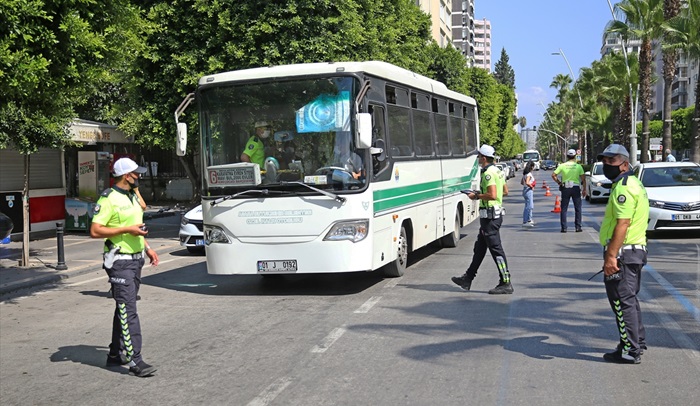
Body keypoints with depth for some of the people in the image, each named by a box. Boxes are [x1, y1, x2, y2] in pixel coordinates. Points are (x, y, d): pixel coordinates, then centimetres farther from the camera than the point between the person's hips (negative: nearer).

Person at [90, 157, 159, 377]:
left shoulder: (132, 197, 15)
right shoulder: (108, 199, -13)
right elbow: (95, 231, -17)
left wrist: (147, 248, 15)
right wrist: (127, 230, -21)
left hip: (135, 259, 9)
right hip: (119, 262, -9)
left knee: (124, 308, 15)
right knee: (128, 311, -11)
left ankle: (116, 354, 25)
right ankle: (135, 361, -10)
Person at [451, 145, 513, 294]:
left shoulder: (488, 173, -18)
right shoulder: (497, 171, 14)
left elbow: (492, 195, -28)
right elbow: (505, 192, 22)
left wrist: (476, 196, -13)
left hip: (490, 216, -11)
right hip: (496, 213, 11)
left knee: (496, 248, -6)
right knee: (479, 248, 15)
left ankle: (506, 284, -3)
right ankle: (467, 279, 24)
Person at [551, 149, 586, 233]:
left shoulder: (562, 166, 0)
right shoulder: (578, 166, -1)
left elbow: (553, 175, -4)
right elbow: (583, 179, -4)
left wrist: (559, 182, 7)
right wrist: (584, 190, 3)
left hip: (565, 188, 1)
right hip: (576, 188, -1)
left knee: (564, 209, 6)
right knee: (578, 209, 9)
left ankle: (564, 228, 3)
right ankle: (578, 227, 7)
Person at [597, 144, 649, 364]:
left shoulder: (624, 188, -17)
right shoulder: (632, 183, 17)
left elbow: (623, 224, -24)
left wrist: (611, 256, -26)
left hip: (623, 252, -11)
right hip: (636, 250, 11)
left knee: (622, 301, -5)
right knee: (629, 299, 20)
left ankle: (630, 351, 0)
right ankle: (638, 341, 31)